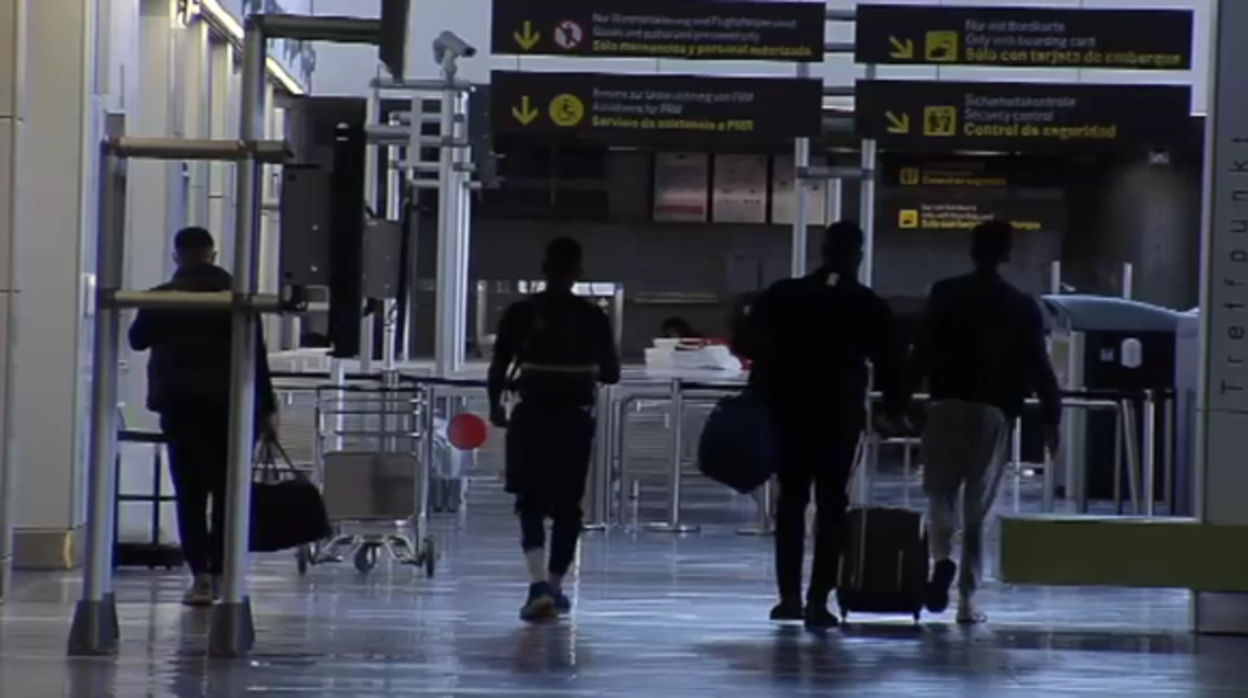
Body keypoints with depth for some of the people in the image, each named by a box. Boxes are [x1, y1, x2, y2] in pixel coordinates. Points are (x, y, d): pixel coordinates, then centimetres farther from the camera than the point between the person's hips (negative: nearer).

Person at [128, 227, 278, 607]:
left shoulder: (162, 297, -1)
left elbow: (138, 339, 13)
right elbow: (256, 354, 0)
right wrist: (266, 406, 4)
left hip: (179, 402, 0)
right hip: (226, 401, 1)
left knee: (190, 491, 1)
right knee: (225, 489, 10)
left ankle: (200, 572, -9)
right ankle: (218, 571, 10)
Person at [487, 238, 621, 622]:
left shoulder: (520, 313, -4)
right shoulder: (593, 318, -2)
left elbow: (498, 367, -6)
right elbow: (611, 373, 2)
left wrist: (495, 405, 11)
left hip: (532, 417, -1)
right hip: (574, 418, 1)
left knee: (531, 504, 5)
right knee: (567, 507, 13)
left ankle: (538, 583, -15)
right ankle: (553, 587, 18)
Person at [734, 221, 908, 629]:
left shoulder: (783, 296, 3)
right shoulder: (869, 307, 0)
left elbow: (748, 345, 1)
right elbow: (890, 363, 1)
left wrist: (766, 394, 10)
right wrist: (895, 408, 15)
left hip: (789, 411, 2)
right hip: (841, 416, -2)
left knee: (791, 501, 13)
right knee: (831, 505, 2)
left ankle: (789, 596, 11)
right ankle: (818, 599, -6)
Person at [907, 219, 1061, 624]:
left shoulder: (945, 295, 1)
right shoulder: (1023, 307, 6)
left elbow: (922, 352, -3)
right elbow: (1038, 367, 4)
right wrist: (1051, 417, 11)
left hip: (948, 405, -1)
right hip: (995, 411, 1)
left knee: (940, 492, 9)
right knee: (978, 508, 8)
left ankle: (942, 558, -21)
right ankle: (967, 598, 6)